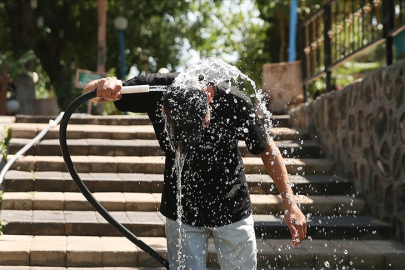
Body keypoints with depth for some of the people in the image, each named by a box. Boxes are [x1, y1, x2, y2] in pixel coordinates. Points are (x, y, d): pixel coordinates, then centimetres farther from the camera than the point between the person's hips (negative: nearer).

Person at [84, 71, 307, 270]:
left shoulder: (234, 103, -25)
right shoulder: (156, 91, -24)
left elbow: (266, 148, -8)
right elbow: (89, 92, -13)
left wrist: (290, 204, -10)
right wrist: (104, 85, -38)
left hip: (232, 211, -1)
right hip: (181, 212, 1)